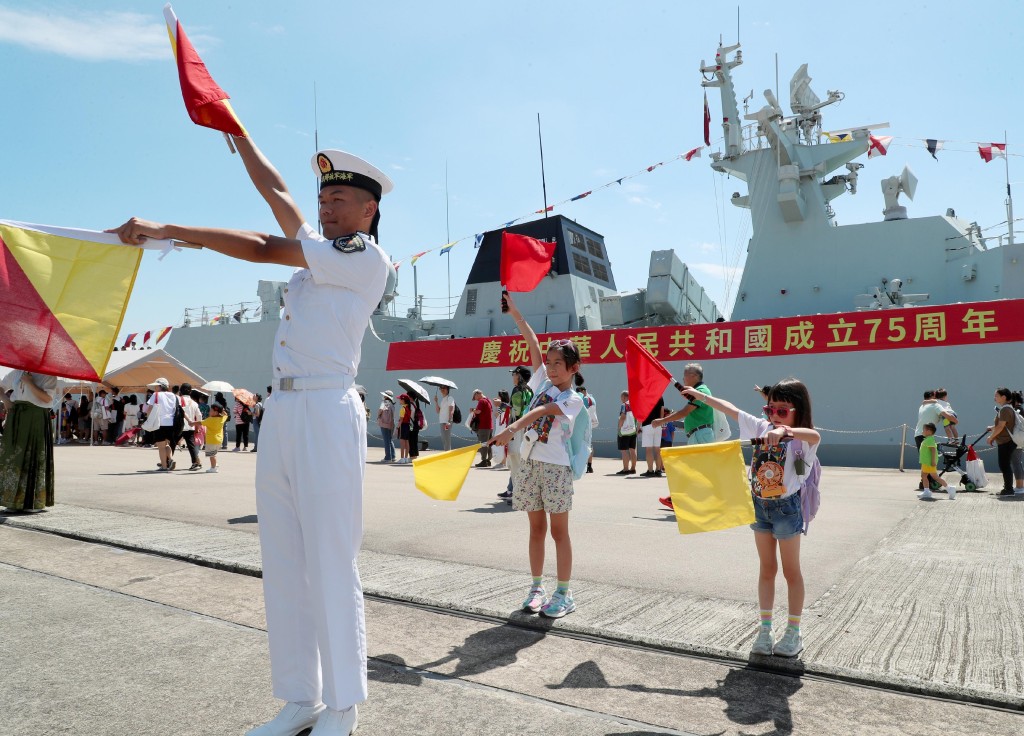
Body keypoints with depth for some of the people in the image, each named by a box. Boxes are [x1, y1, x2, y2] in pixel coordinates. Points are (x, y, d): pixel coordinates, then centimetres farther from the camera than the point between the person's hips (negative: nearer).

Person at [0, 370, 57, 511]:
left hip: (37, 418, -5)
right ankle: (13, 500, 10)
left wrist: (29, 382, -14)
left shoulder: (48, 375, 0)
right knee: (11, 456, 2)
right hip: (16, 416, 5)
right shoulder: (17, 373, 15)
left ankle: (37, 502, 2)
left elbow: (47, 398, -11)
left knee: (35, 458, -4)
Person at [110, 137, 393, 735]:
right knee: (283, 566, 8)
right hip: (281, 412, 8)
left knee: (331, 567, -5)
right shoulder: (319, 248, 21)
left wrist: (168, 230, -2)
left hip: (327, 414, -8)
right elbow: (275, 192, 30)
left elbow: (264, 250, -6)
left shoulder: (367, 258, -2)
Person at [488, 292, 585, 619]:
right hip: (529, 462, 5)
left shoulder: (574, 400, -8)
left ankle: (564, 594, 8)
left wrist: (513, 428, -40)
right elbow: (534, 345, 2)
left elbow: (542, 412, -25)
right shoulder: (543, 383, 8)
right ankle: (536, 586, 21)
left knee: (559, 530, 1)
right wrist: (515, 313, -2)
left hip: (555, 466, -5)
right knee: (536, 527, 12)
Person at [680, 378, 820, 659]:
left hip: (786, 507, -5)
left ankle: (794, 633, 21)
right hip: (759, 505, 5)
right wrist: (699, 395, 13)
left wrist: (785, 430, -60)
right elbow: (731, 410, 8)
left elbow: (815, 435, -41)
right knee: (767, 569, 13)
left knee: (791, 571, 9)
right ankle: (765, 629, 21)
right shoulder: (761, 427, 0)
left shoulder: (802, 439, -16)